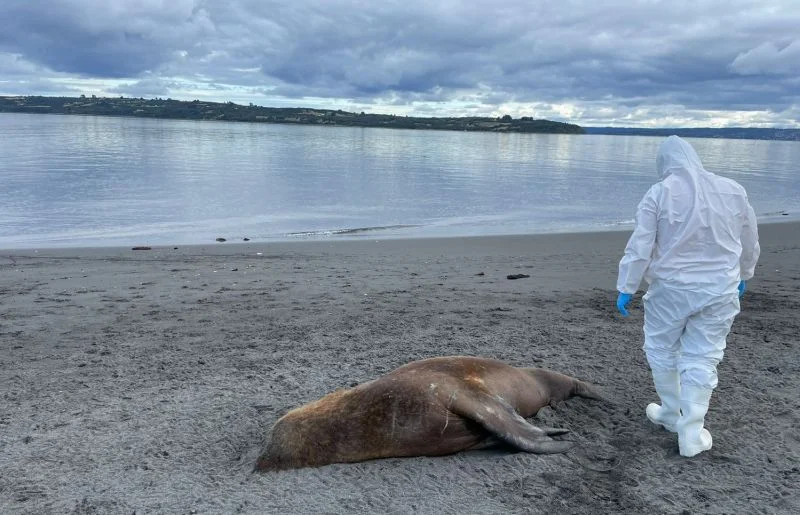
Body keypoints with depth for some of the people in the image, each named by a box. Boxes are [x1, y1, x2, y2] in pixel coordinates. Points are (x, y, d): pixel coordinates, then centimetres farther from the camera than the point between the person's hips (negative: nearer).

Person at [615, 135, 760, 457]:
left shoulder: (658, 194, -10)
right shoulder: (732, 190, 0)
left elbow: (639, 248, -11)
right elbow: (750, 243, 12)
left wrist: (625, 288, -3)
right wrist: (743, 275, 28)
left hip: (671, 290, -3)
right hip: (720, 290, 3)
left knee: (662, 350, 18)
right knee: (702, 358, 9)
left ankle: (672, 413, 33)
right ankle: (691, 432, 11)